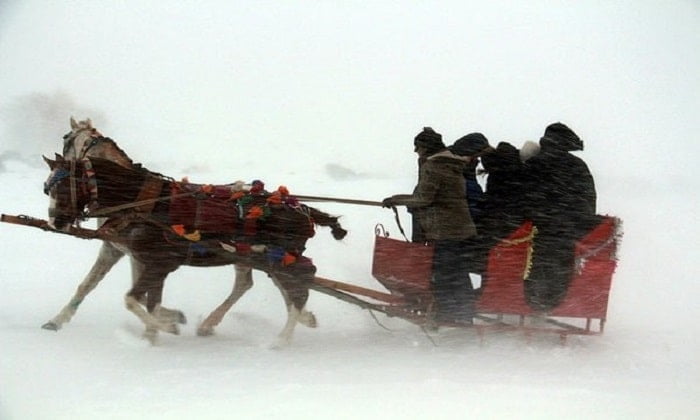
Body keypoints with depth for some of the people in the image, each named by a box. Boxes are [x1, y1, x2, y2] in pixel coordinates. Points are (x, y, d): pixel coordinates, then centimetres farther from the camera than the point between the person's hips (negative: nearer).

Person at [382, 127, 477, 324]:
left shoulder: (431, 165, -11)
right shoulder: (454, 165, 17)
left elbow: (423, 198, -16)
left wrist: (396, 200, -5)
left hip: (442, 230, -9)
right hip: (461, 228, 9)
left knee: (441, 274, -4)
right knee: (460, 275, 12)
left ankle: (446, 317, -4)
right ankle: (464, 317, 18)